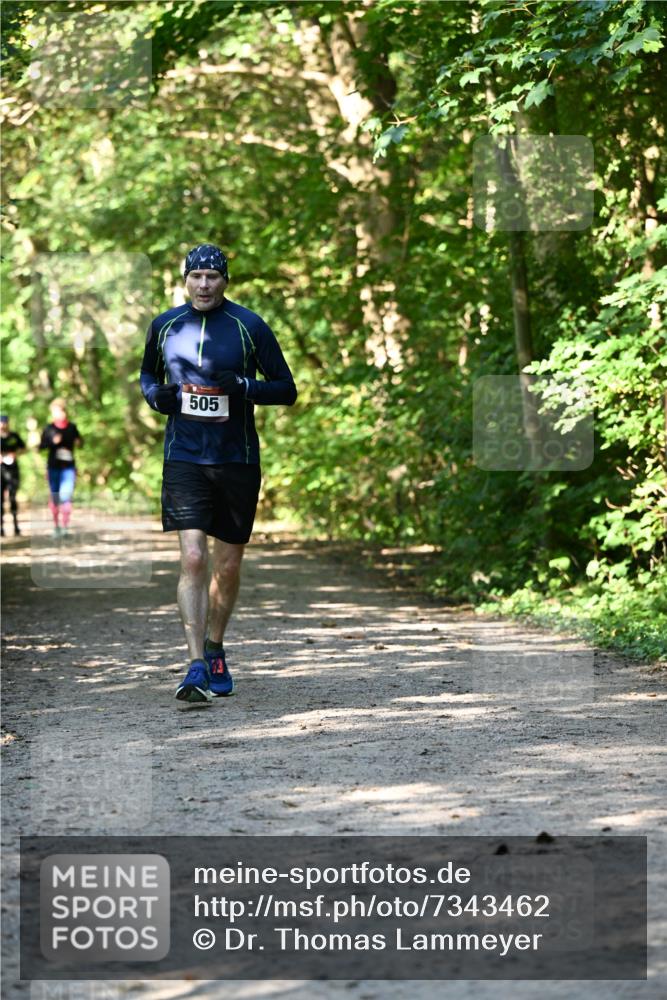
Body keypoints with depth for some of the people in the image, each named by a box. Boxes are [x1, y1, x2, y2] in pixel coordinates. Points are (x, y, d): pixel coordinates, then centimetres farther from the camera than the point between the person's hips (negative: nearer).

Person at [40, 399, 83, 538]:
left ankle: (65, 526, -14)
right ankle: (56, 525, 23)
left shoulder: (72, 427, 4)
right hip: (53, 467, 1)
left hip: (68, 467, -1)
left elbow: (79, 441, 16)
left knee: (66, 496, -16)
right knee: (54, 498, 8)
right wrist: (52, 441, -19)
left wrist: (79, 442, -7)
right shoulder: (49, 429, 1)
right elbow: (41, 445, -2)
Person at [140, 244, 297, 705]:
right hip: (185, 458, 0)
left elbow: (287, 389, 1)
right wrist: (157, 395, -1)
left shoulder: (250, 326, -2)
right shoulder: (165, 326, 5)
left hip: (237, 460, 0)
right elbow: (148, 375, 22)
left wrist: (244, 386, -17)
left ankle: (215, 650, 32)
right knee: (193, 558, -14)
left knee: (229, 566, 9)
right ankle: (197, 667, -15)